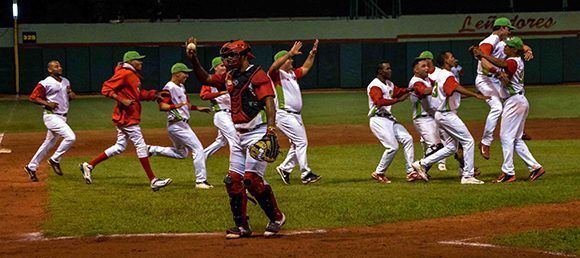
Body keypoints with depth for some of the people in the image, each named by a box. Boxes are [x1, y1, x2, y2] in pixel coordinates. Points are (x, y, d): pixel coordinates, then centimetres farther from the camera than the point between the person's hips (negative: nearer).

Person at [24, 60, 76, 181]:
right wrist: (47, 103, -19)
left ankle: (31, 167, 23)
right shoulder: (45, 84, -11)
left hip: (62, 117, 8)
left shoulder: (65, 82, 12)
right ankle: (55, 160, -5)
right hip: (52, 116, -8)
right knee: (70, 137, -20)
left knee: (49, 143, 13)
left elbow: (67, 96, 25)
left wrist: (71, 95, 2)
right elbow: (33, 98, -10)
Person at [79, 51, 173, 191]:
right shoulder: (124, 73, -14)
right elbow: (106, 89, -18)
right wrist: (122, 100, -25)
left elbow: (140, 94, 23)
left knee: (120, 147, 14)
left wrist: (154, 94, 7)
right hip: (126, 117, -11)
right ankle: (153, 181, -6)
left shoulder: (134, 75, 17)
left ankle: (89, 165, 19)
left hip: (131, 116, 11)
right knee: (141, 146, -8)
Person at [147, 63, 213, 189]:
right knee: (198, 149, -11)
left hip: (182, 125, 10)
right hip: (177, 125, -10)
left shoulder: (181, 87, 15)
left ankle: (152, 150, 20)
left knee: (181, 153, 22)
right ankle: (201, 181, -10)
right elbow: (162, 106, -24)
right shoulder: (169, 88, -15)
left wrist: (198, 108, 20)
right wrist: (175, 106, -38)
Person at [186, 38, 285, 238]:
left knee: (252, 178, -16)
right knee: (233, 180, 3)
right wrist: (194, 60, 5)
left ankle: (276, 217, 0)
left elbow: (269, 101, -22)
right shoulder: (229, 77, 14)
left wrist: (271, 127, -35)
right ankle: (242, 227, 11)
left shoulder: (257, 75, -11)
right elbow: (205, 79, 22)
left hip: (257, 133, -9)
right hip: (239, 135, 9)